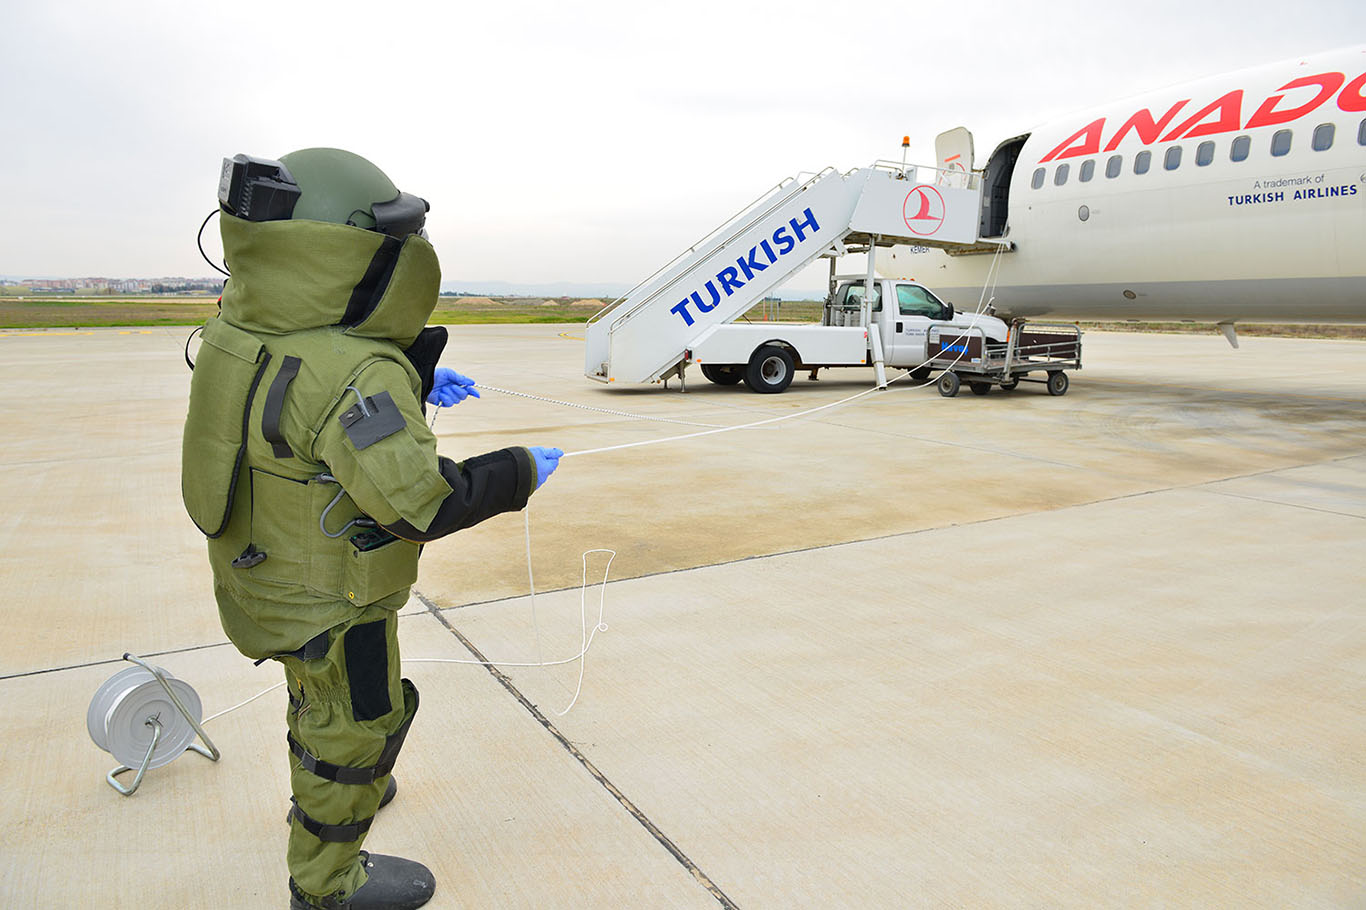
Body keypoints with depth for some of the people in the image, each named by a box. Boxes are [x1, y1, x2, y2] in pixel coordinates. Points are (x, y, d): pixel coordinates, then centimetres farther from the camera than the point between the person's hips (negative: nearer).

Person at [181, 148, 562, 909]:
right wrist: (523, 472, -19)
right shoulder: (353, 375, -36)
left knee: (319, 699, 32)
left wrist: (414, 384, 5)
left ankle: (328, 791, 58)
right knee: (356, 727, 15)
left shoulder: (246, 328, -7)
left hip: (261, 577, 8)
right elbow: (425, 504, -32)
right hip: (331, 606, -8)